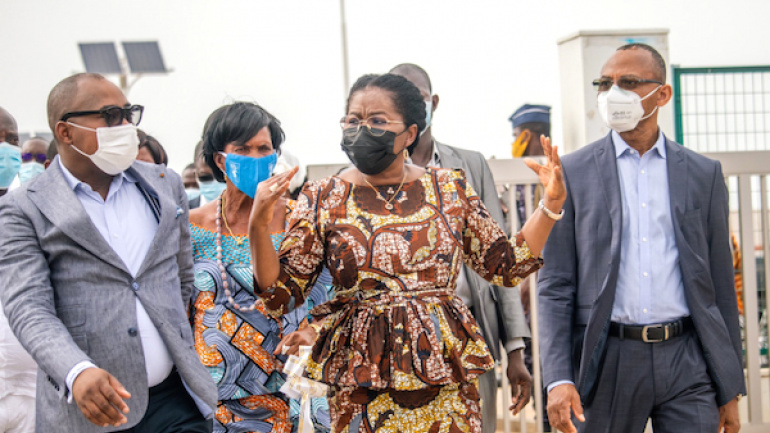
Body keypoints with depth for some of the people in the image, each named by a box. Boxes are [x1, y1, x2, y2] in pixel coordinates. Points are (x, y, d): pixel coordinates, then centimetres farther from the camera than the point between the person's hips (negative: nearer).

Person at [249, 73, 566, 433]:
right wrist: (258, 227, -17)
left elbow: (505, 267, 9)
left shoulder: (450, 189, 5)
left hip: (446, 375, 1)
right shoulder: (322, 200, 2)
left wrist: (551, 204, 1)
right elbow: (280, 296, -2)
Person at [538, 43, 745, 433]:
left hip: (687, 359, 1)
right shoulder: (573, 172, 4)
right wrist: (558, 378, -10)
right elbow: (555, 286, 2)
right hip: (608, 359, -1)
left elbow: (720, 284, 10)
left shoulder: (703, 174, 9)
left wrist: (730, 390, 8)